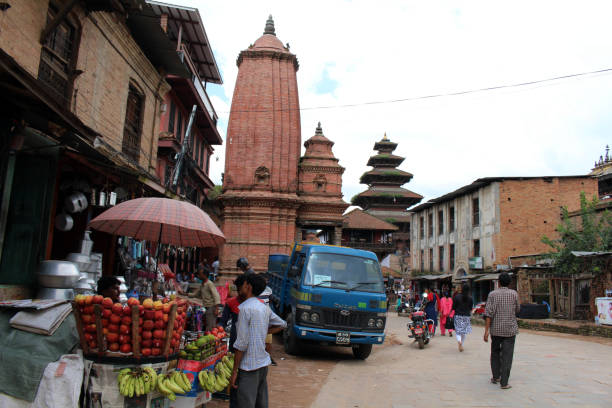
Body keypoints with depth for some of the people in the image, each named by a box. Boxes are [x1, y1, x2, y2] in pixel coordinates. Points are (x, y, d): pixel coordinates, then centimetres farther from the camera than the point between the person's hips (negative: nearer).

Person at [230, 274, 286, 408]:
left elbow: (241, 343, -16)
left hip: (249, 366, -8)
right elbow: (282, 324, 24)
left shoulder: (245, 308, -14)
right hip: (264, 363, 8)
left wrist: (234, 370, -11)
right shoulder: (265, 308, 9)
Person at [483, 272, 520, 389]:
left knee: (495, 353, 19)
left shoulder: (493, 294, -5)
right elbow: (517, 310, 10)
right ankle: (504, 383, -1)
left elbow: (489, 313, -11)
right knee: (507, 356, 1)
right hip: (510, 329, -1)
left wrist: (486, 330, -9)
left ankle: (495, 377, 27)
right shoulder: (514, 294, -3)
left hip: (496, 329, 1)